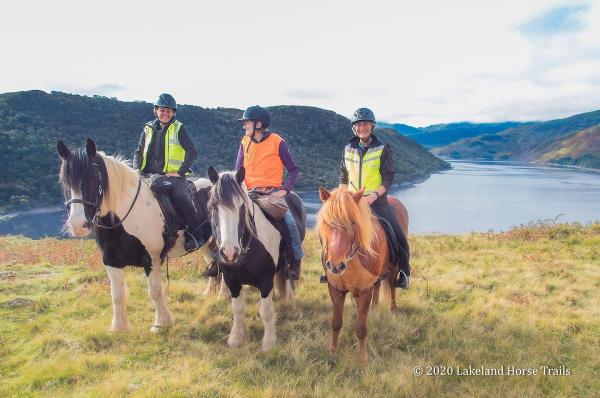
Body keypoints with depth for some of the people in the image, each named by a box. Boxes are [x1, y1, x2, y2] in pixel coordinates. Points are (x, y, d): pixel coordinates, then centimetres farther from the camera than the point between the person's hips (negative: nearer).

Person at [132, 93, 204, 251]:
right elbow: (138, 153, 21)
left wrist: (180, 172, -12)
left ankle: (195, 235, -21)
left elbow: (192, 152, -4)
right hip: (149, 176, 5)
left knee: (182, 198, -28)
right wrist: (137, 171, 4)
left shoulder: (178, 128, 5)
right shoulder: (149, 129, 16)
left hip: (172, 176, -4)